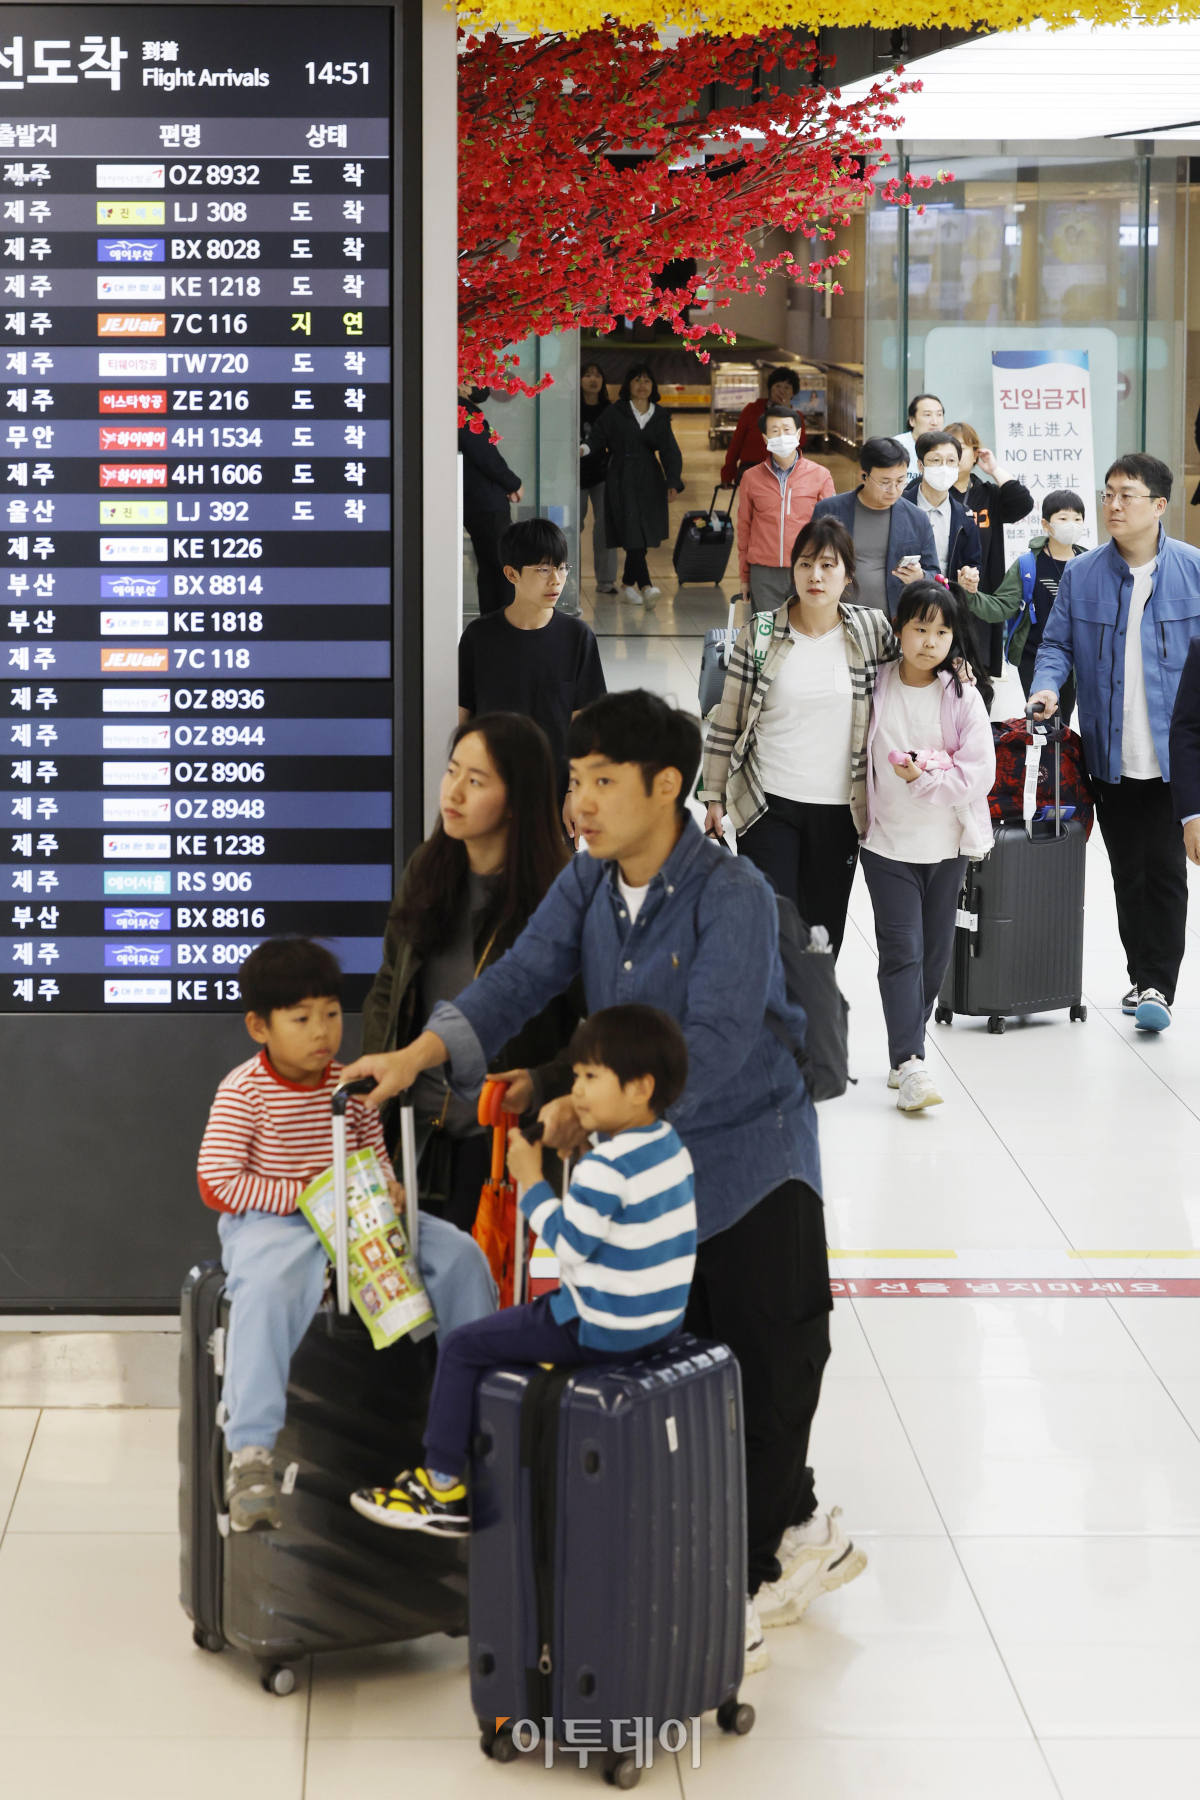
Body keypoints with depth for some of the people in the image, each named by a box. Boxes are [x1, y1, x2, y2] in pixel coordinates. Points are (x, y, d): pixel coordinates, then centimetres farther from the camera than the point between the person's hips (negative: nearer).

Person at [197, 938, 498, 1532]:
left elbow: (375, 1155, 20)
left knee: (458, 1252, -7)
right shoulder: (244, 1092, -10)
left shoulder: (351, 1084, 8)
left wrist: (387, 1188, -5)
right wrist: (304, 1194, -18)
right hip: (267, 1221, -6)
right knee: (268, 1288, -40)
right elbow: (216, 1183, -14)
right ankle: (250, 1457, -39)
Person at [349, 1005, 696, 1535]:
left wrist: (530, 1181, -10)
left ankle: (443, 1487, 6)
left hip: (604, 1330, -10)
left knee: (461, 1347, 0)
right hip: (661, 1321, 10)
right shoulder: (670, 1145, 5)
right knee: (536, 1323, 35)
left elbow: (568, 1245, -18)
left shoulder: (605, 1167, -24)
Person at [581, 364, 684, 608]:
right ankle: (645, 586, -23)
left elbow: (669, 451, 5)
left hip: (650, 482, 4)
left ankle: (630, 583, 25)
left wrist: (673, 481, -7)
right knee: (633, 535, -14)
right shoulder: (615, 414, 1)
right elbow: (598, 439, -4)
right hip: (622, 480, -4)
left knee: (641, 538, 8)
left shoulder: (659, 417, 9)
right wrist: (584, 449, -26)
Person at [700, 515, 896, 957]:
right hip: (768, 806, -2)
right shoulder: (760, 637, -2)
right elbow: (726, 724, 3)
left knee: (824, 934, 10)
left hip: (840, 809, 2)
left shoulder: (873, 630, 1)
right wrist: (714, 797, 3)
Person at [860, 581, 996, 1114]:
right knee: (901, 950, -8)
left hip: (946, 844, 1)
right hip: (888, 844, -1)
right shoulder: (875, 688, -4)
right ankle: (910, 1066, -13)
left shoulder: (964, 697, -5)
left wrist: (924, 778, -18)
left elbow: (979, 773, -9)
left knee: (934, 952, 10)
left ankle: (905, 1052, 24)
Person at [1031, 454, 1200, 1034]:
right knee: (1128, 872, 10)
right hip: (1110, 755, 3)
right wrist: (1047, 685, -9)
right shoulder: (1081, 575, 5)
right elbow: (1057, 643, 11)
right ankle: (1143, 979, 21)